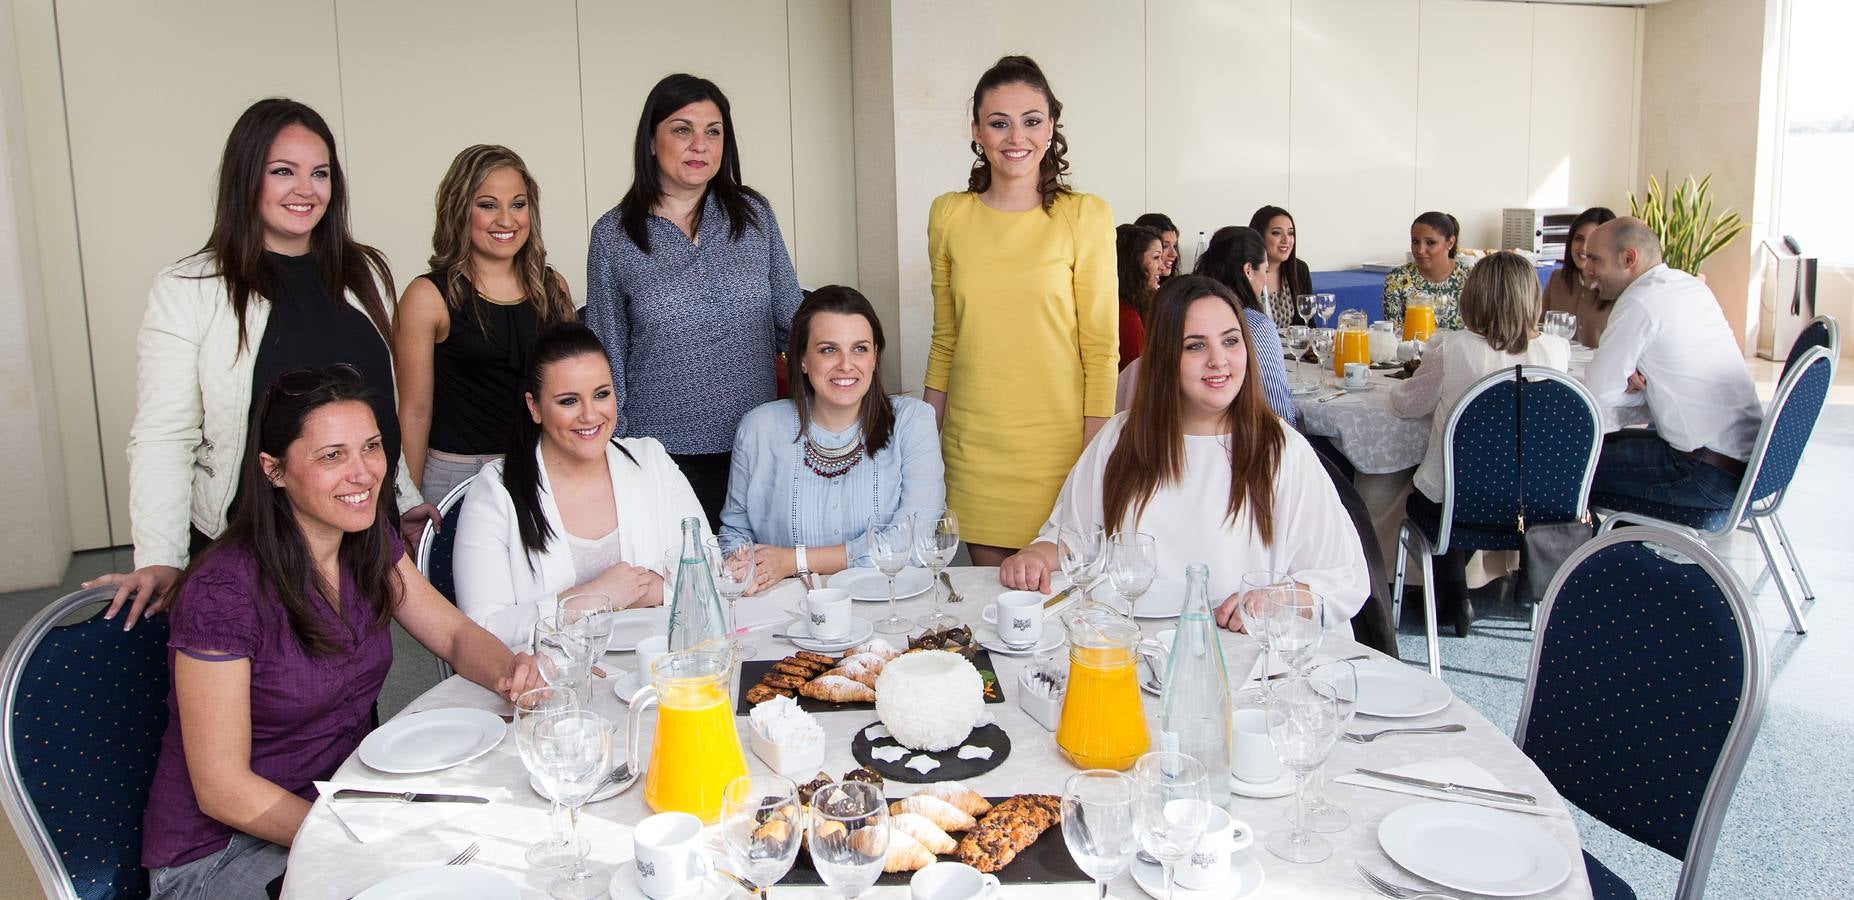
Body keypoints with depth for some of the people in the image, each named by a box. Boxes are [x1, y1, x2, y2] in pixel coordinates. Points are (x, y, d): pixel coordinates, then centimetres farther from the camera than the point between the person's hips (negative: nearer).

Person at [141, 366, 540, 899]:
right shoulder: (223, 593, -24)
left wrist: (508, 673, -18)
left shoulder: (369, 542, -3)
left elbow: (456, 634, 5)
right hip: (223, 849, -6)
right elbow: (222, 789, -20)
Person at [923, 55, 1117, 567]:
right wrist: (926, 442, 10)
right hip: (973, 444, 3)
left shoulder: (1086, 217, -4)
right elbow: (944, 340, 12)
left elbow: (1101, 347, -4)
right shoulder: (947, 216, 6)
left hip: (1058, 443, -2)